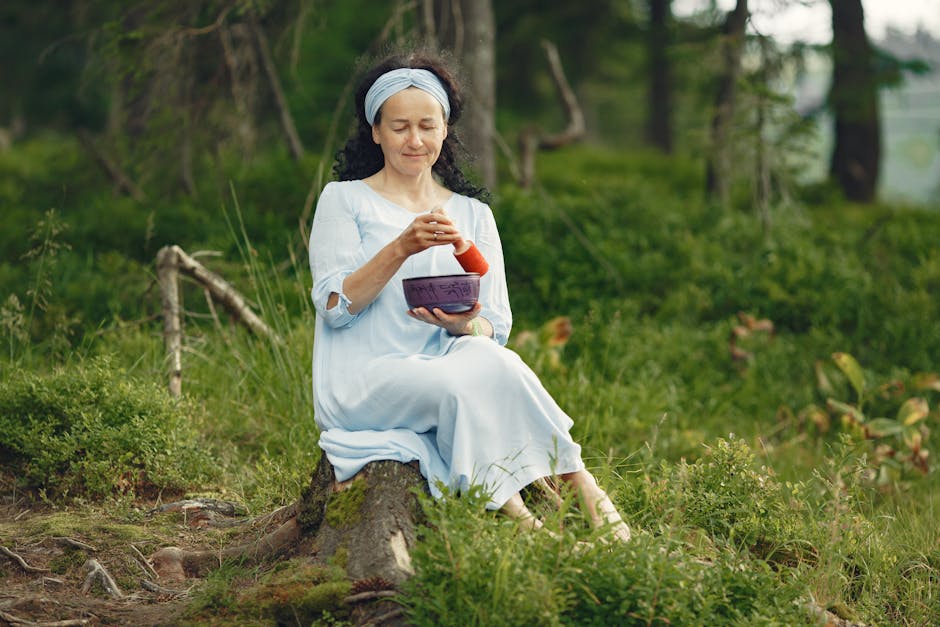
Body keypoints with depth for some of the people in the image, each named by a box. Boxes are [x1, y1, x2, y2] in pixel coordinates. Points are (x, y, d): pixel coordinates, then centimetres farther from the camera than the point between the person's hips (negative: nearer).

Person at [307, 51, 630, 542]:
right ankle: (579, 484, -29)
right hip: (360, 384, -3)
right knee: (461, 384, -35)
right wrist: (403, 247, -19)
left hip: (445, 373, 3)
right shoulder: (343, 200, 7)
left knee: (487, 360, -34)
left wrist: (462, 325, -15)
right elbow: (333, 306, -6)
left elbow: (496, 330, 10)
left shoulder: (473, 215, 17)